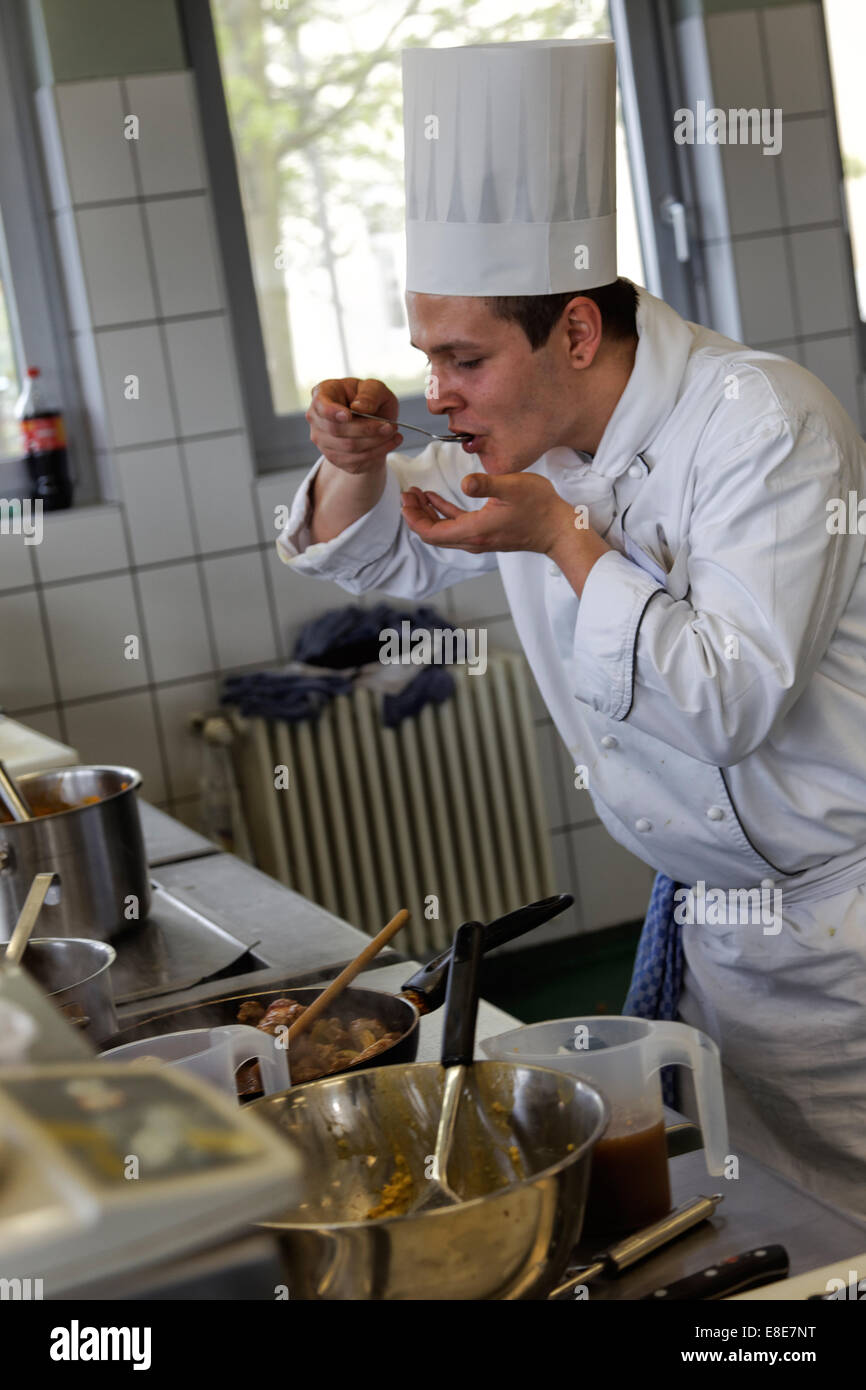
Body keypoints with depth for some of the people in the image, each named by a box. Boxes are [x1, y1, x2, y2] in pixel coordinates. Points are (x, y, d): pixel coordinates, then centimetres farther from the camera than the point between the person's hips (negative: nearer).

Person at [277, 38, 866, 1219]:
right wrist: (355, 460, -7)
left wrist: (567, 540, -27)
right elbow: (381, 558, 15)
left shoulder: (760, 421, -21)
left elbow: (733, 704, -26)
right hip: (723, 913, 7)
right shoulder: (526, 429, 2)